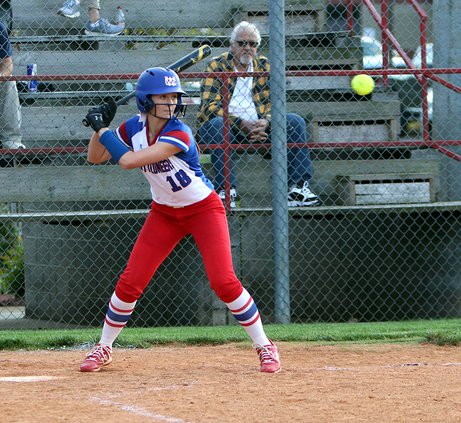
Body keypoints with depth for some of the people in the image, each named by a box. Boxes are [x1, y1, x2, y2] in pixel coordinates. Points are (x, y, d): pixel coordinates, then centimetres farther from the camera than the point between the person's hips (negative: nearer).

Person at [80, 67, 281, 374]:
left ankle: (265, 347, -2)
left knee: (224, 282, -17)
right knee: (130, 282, -1)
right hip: (164, 213, 5)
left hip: (204, 210, -5)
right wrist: (100, 127, -16)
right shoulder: (134, 128, -9)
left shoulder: (179, 134, -29)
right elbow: (95, 158, 1)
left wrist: (102, 128, -24)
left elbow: (127, 160, -35)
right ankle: (104, 349, 16)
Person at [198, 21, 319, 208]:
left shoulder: (264, 65, 12)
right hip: (230, 127, -4)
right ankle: (226, 190, -38)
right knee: (216, 124, -36)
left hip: (259, 127, 4)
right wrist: (241, 125, -22)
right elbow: (210, 106, -10)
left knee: (295, 121, -16)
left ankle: (298, 187, -23)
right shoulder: (217, 66, 0)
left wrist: (265, 122, -17)